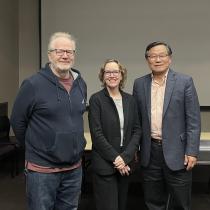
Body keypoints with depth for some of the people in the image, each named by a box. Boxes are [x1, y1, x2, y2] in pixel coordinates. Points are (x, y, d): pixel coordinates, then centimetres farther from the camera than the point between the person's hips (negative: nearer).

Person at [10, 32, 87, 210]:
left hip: (74, 169, 5)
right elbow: (18, 122, -5)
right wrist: (35, 148, 5)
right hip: (42, 169, -5)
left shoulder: (81, 84, 4)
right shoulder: (33, 84, -13)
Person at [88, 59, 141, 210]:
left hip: (125, 163, 5)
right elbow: (97, 134, -12)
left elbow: (137, 130, 3)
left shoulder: (130, 100, 6)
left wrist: (125, 157, -9)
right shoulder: (96, 99, -7)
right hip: (104, 165, -4)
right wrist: (115, 158, -14)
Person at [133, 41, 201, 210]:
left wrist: (192, 152, -11)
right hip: (149, 152, 3)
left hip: (176, 151, -3)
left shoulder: (184, 81, -4)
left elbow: (193, 120, -6)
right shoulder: (139, 84, 5)